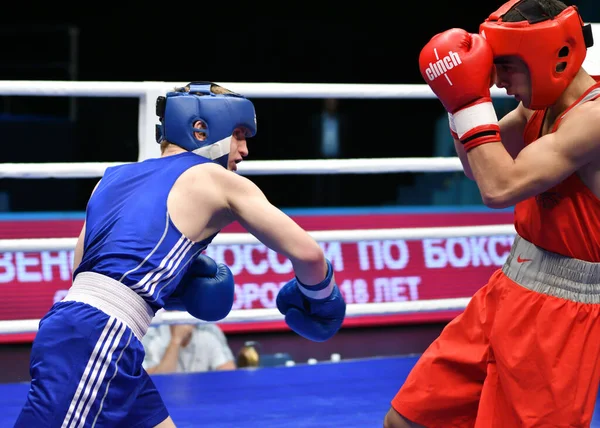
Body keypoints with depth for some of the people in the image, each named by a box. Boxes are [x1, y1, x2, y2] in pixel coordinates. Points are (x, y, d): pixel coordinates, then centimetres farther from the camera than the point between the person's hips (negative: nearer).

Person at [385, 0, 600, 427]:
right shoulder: (542, 105, 6)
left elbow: (500, 188, -27)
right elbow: (480, 165, 20)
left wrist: (473, 100, -21)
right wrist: (460, 98, 4)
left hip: (559, 319, -9)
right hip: (506, 295, 9)